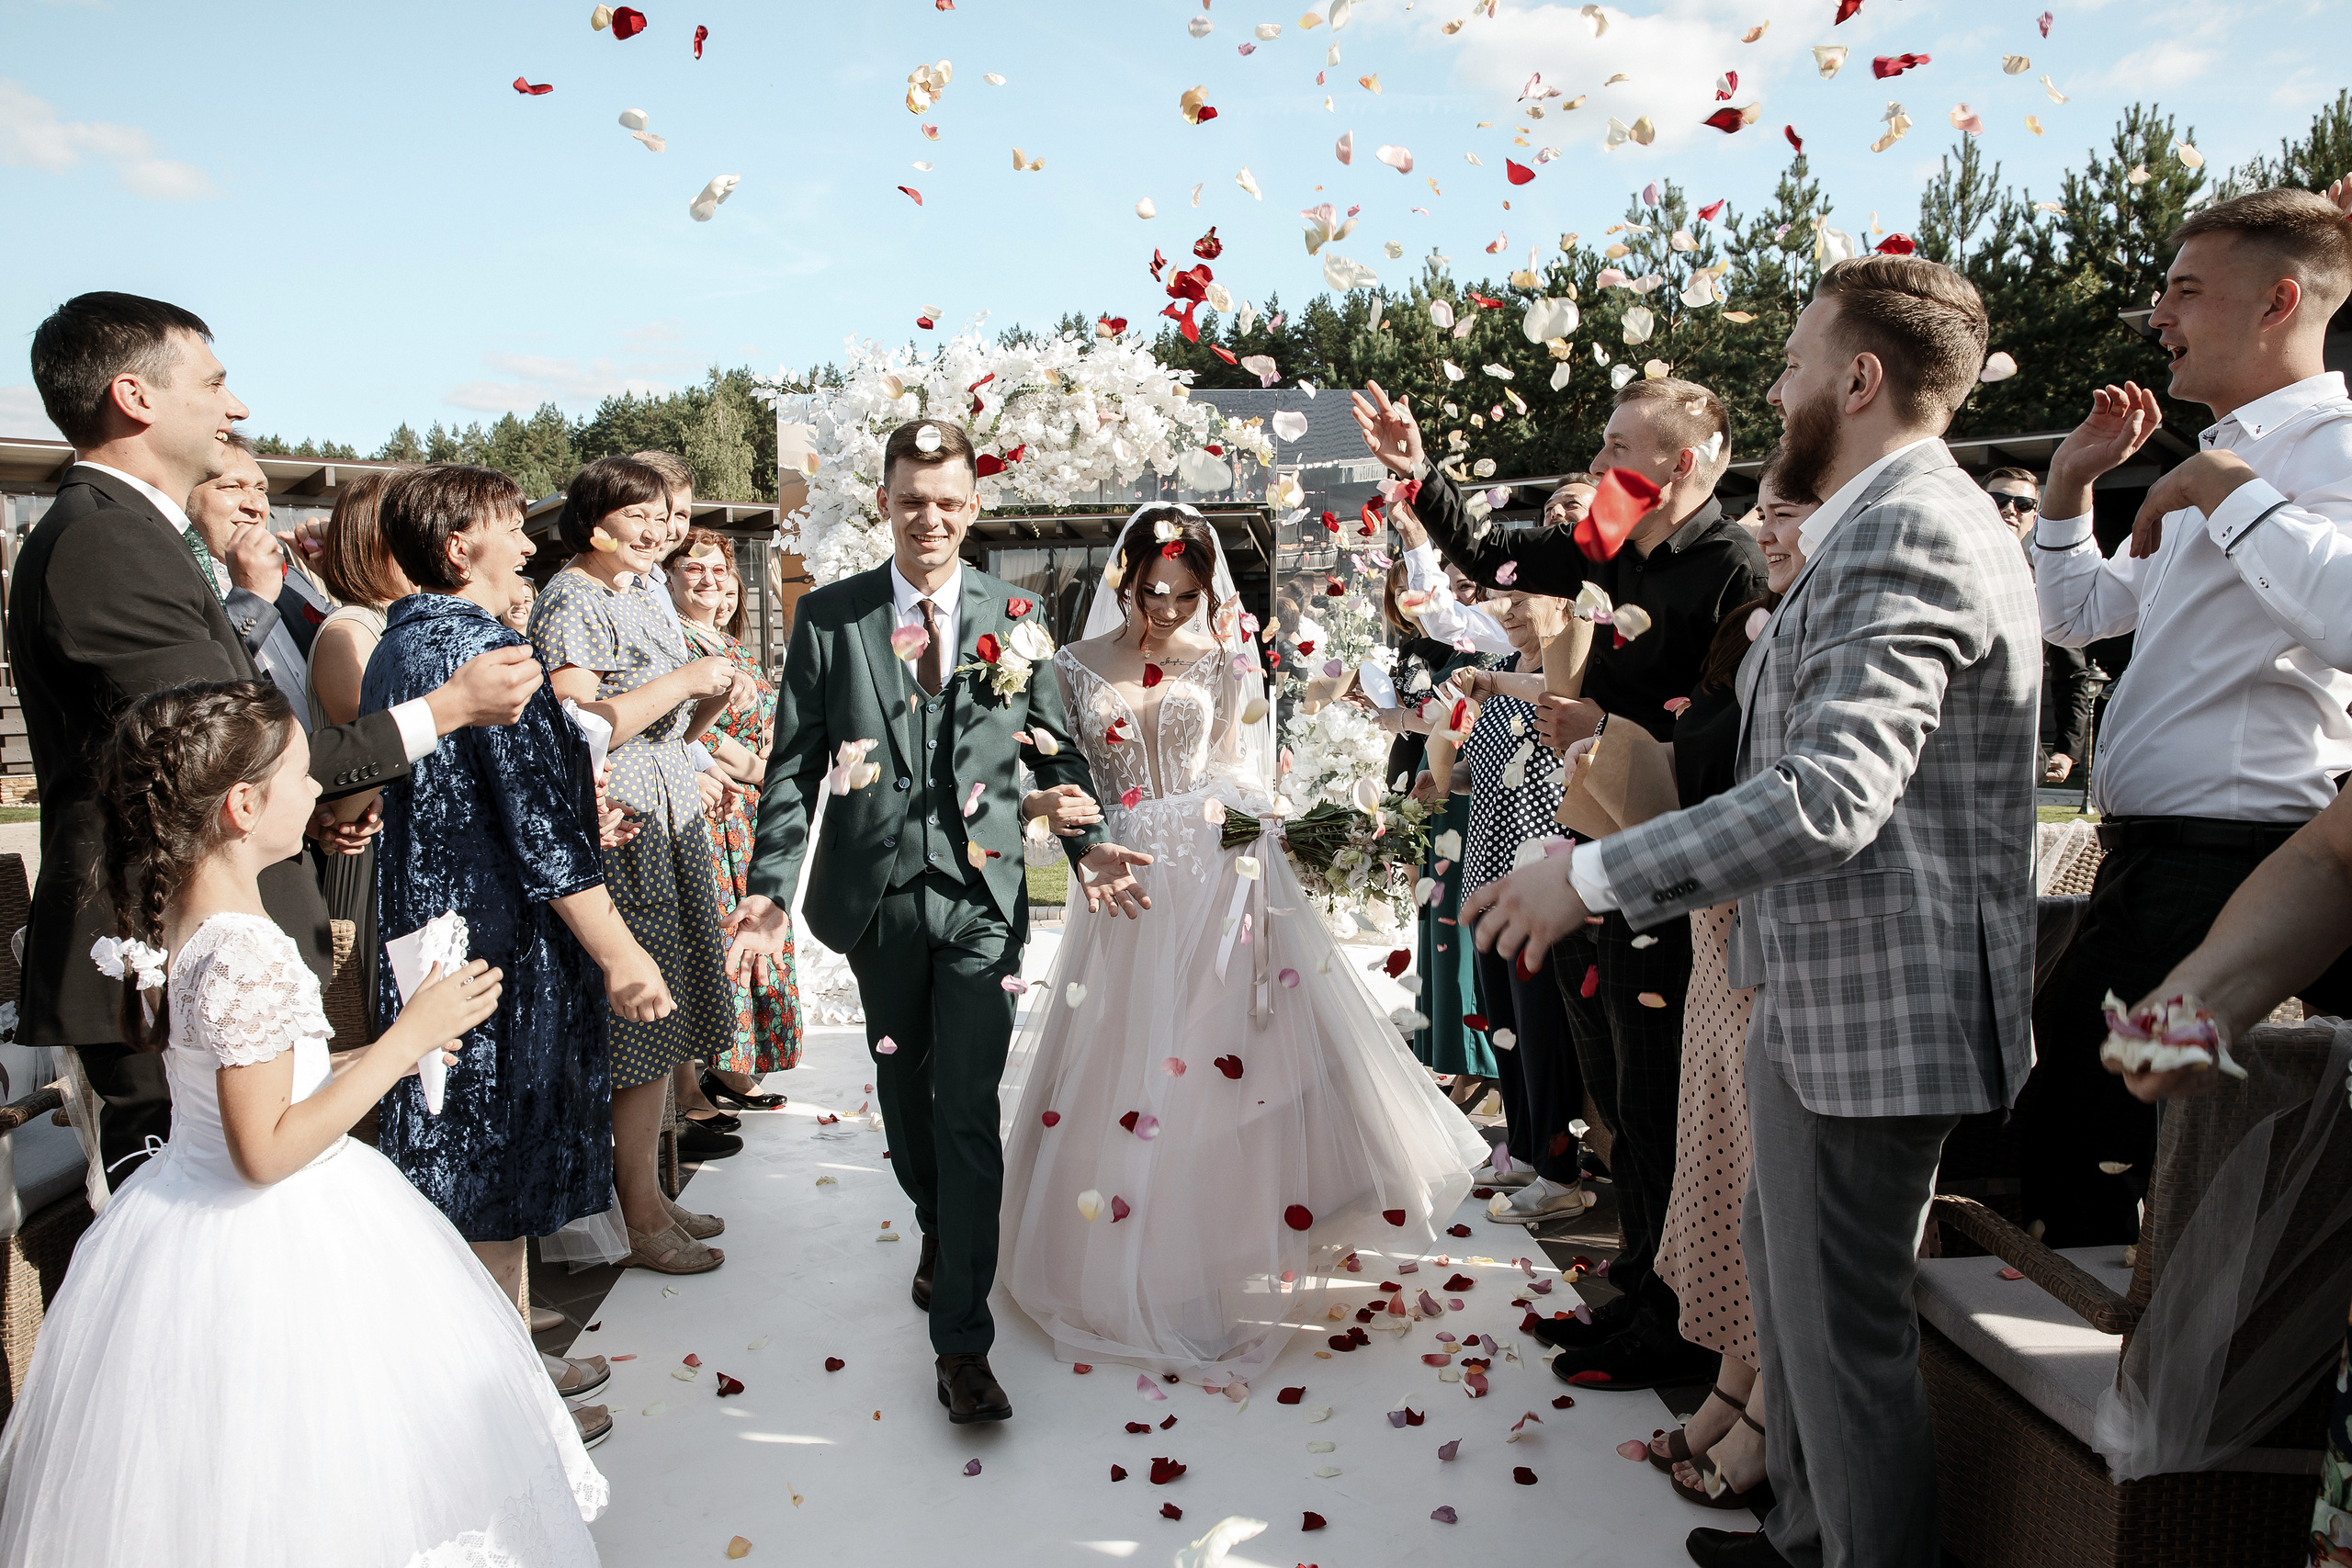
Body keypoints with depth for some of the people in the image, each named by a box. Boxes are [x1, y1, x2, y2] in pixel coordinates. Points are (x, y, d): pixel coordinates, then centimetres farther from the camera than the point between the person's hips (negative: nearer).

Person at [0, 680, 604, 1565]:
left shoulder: (163, 924, 2)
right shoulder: (250, 955, -27)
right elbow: (267, 1151, -25)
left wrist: (374, 1059, 13)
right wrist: (406, 1040, -21)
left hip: (189, 1211, 9)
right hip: (276, 1250, -9)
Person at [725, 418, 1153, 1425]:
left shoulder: (1013, 617, 2)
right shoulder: (827, 617, 0)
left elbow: (1054, 749, 7)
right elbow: (794, 767, -1)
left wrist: (1087, 843, -9)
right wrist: (772, 888, -12)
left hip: (983, 895, -1)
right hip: (876, 892, 1)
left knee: (970, 1114, -3)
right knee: (904, 1090, 18)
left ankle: (961, 1343, 7)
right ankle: (936, 1231, 48)